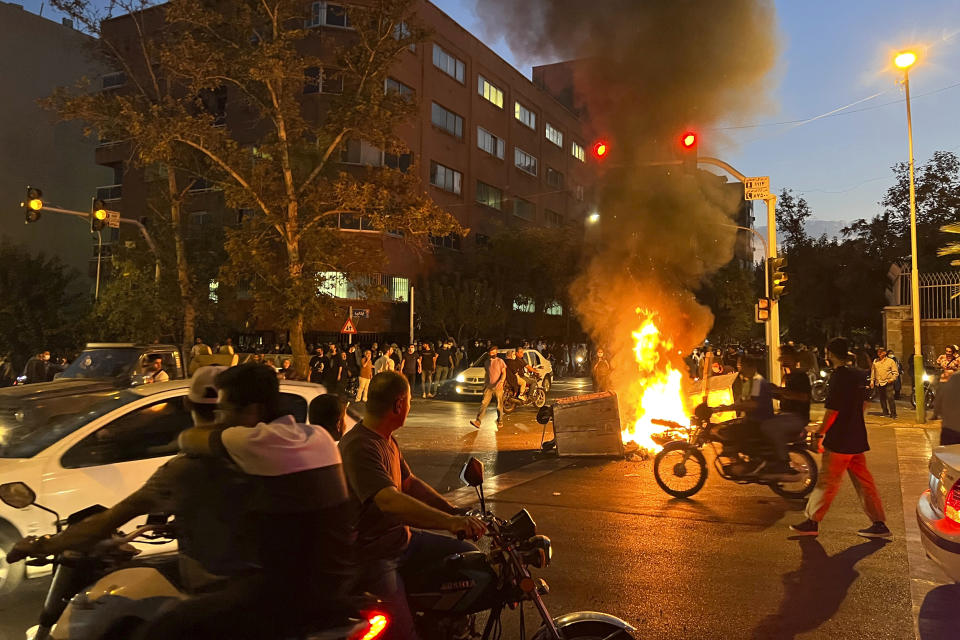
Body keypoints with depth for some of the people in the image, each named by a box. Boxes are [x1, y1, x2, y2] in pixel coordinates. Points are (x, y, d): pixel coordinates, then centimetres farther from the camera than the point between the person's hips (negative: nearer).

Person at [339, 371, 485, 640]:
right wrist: (449, 521, -46)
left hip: (401, 536, 10)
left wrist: (456, 513, 5)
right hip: (372, 554, -9)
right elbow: (389, 500, -38)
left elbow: (410, 483, 15)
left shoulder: (388, 441, 8)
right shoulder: (360, 446, -25)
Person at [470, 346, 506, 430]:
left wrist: (501, 381, -21)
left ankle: (500, 422, 21)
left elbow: (504, 373, -5)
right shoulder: (487, 362, 12)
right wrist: (485, 384, 18)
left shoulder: (500, 361, -2)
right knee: (484, 403, -7)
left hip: (498, 386, -3)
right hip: (489, 387, 3)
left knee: (499, 405, 5)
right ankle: (478, 421, -12)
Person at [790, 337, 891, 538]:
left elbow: (832, 411, -18)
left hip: (839, 441, -8)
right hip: (857, 438, 8)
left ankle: (812, 522, 10)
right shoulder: (859, 375, 7)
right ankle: (879, 524, 17)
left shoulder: (839, 378, -19)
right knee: (864, 482, 14)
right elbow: (863, 404, 17)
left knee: (826, 483, 1)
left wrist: (820, 429, -2)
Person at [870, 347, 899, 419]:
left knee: (890, 398, -12)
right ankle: (885, 413, 17)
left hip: (888, 383, -4)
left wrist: (892, 379, -12)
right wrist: (872, 381, 12)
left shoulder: (890, 361, 3)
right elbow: (873, 372, 19)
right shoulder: (875, 362, 13)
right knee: (882, 399, 8)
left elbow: (896, 372, 3)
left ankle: (893, 413, -7)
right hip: (879, 383, 4)